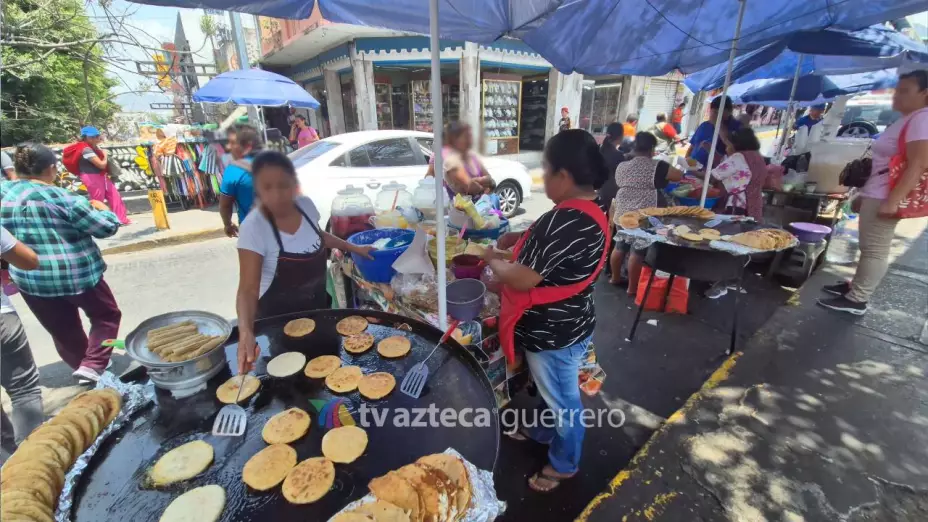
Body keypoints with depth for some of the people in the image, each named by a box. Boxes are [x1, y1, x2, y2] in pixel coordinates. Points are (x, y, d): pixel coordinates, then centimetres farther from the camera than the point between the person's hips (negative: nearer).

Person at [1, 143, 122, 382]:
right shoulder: (60, 197, -16)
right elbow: (106, 227, -12)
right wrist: (103, 209, 6)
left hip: (29, 279, 6)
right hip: (75, 274, -6)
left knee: (62, 329, 20)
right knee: (106, 316, 14)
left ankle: (82, 365, 34)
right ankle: (92, 366, 3)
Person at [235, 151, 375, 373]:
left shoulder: (306, 205, -12)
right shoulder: (254, 227, -27)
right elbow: (248, 288, -30)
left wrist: (354, 248, 14)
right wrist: (246, 331, -46)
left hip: (317, 306, 5)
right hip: (279, 317, -5)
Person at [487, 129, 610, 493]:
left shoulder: (567, 221, -32)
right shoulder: (589, 210, 0)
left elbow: (524, 279, -28)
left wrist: (493, 260, -11)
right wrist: (521, 238, 5)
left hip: (554, 333, -9)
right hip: (564, 324, 9)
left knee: (563, 400, 15)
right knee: (550, 389, 30)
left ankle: (564, 464, 41)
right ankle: (540, 432, 55)